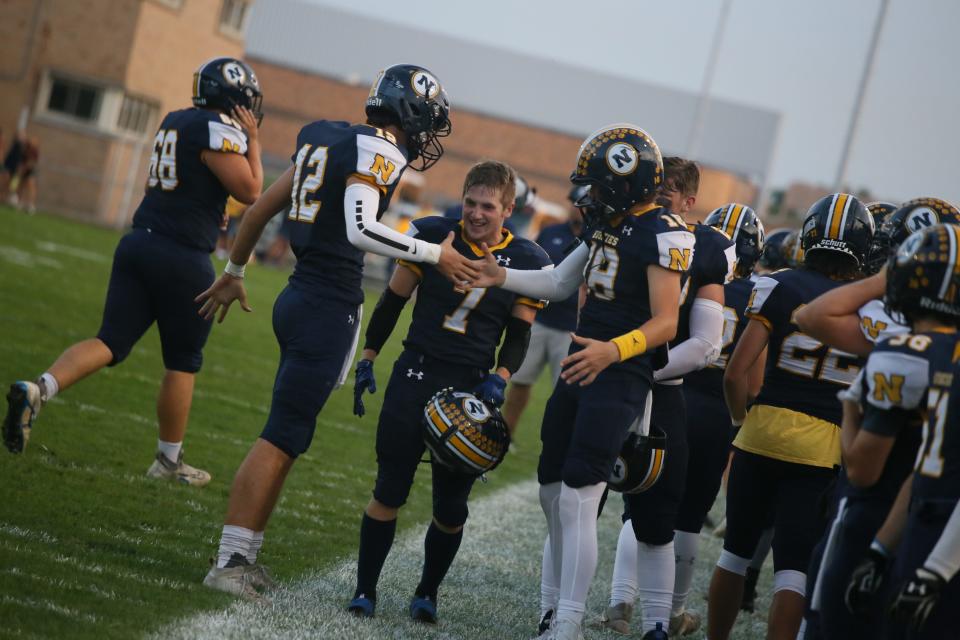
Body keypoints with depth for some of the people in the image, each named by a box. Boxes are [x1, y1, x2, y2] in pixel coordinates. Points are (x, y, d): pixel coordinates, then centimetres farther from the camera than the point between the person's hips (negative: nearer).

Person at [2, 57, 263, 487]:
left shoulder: (175, 121, 14)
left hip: (139, 243, 7)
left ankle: (39, 389, -21)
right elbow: (249, 191, -11)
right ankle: (169, 461, 16)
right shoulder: (219, 130, -11)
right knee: (183, 363, 7)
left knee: (110, 343, 4)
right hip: (183, 258, -7)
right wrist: (253, 142, 1)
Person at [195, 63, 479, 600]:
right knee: (282, 438, -4)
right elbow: (359, 228, -28)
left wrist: (234, 273, 32)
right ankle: (230, 561, -1)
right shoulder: (379, 153, -12)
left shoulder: (325, 136, 14)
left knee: (289, 435, 15)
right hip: (330, 308, -9)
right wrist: (435, 254, -19)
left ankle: (245, 556, 20)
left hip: (299, 297, 9)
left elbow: (261, 208, 21)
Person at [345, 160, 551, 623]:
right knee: (390, 493, 0)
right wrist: (367, 360, 6)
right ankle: (365, 590, 12)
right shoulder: (433, 236, -3)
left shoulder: (527, 263, -2)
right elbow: (393, 302, 6)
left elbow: (518, 337, 4)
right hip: (414, 377, -1)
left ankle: (427, 593, 23)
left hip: (469, 390, 1)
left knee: (451, 508, 4)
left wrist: (500, 379, -12)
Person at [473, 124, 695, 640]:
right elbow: (559, 284, 23)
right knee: (553, 491, 15)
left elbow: (665, 323, -20)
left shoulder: (663, 233, -15)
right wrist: (502, 277, 13)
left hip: (619, 379, -9)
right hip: (580, 367, 9)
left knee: (577, 498, -12)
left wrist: (614, 351, -34)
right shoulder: (606, 224, 12)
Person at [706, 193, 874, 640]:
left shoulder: (778, 287, -5)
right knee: (794, 568, 3)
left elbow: (736, 373, -8)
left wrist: (740, 417, 10)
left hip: (765, 433, 0)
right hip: (827, 447, 0)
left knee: (737, 550, 17)